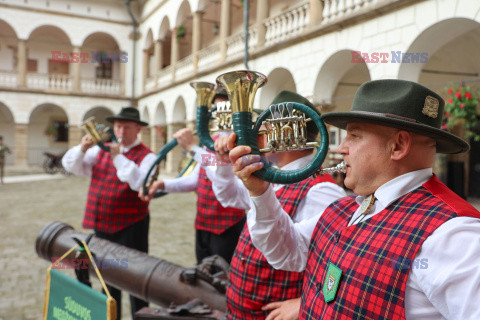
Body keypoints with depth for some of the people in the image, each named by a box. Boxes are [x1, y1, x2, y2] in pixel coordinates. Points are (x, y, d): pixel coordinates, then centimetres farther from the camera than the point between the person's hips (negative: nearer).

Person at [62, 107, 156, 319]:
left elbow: (140, 182, -23)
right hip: (102, 225, 6)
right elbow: (71, 166, 9)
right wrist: (82, 149, -9)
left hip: (130, 227, -6)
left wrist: (118, 157, -24)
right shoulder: (101, 151, 10)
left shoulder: (146, 156, -7)